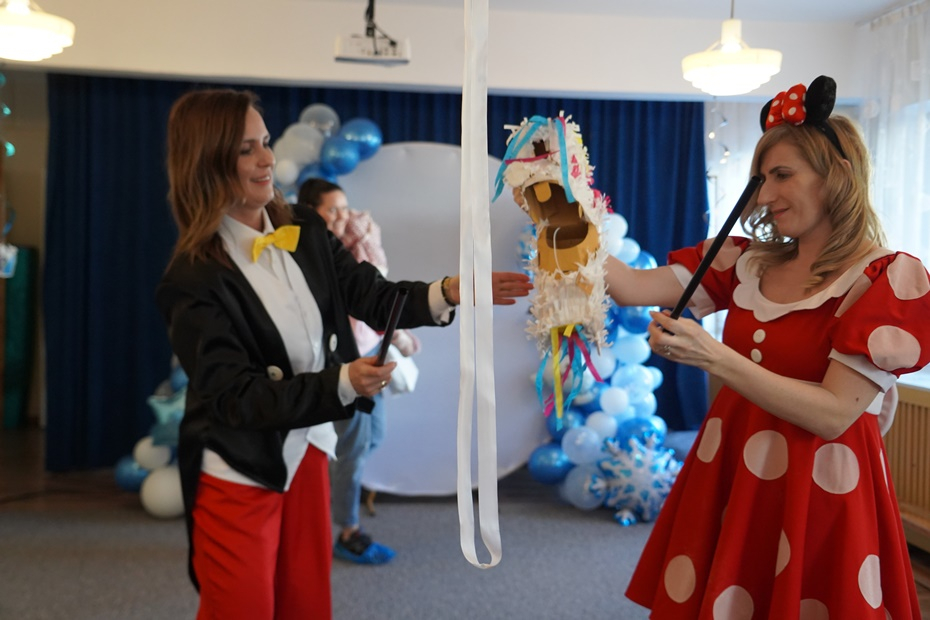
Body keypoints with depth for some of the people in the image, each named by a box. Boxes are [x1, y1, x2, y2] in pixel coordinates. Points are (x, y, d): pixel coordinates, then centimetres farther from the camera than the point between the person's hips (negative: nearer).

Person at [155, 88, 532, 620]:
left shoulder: (304, 229, -3)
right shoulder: (194, 279, -21)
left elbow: (374, 297, -3)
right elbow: (236, 397, -23)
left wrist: (448, 292, -21)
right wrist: (343, 383, -33)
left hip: (307, 451, 6)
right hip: (238, 473, -6)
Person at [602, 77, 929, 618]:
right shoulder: (749, 263, 5)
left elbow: (835, 414, -18)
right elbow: (634, 288, -1)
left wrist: (714, 359, -26)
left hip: (817, 494, -5)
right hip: (728, 478, 5)